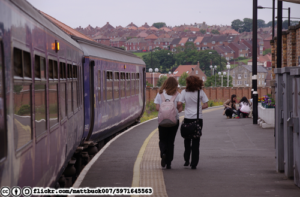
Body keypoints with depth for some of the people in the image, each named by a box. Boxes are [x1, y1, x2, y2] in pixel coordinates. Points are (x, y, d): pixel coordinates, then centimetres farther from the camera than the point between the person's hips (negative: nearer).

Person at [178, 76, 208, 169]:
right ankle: (194, 163, 1)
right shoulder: (201, 92, 0)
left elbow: (179, 104, -11)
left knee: (187, 140, 16)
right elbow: (206, 105, -2)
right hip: (198, 118, 0)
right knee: (196, 141, 3)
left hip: (188, 118, 0)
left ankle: (186, 160, 15)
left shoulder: (184, 92, -4)